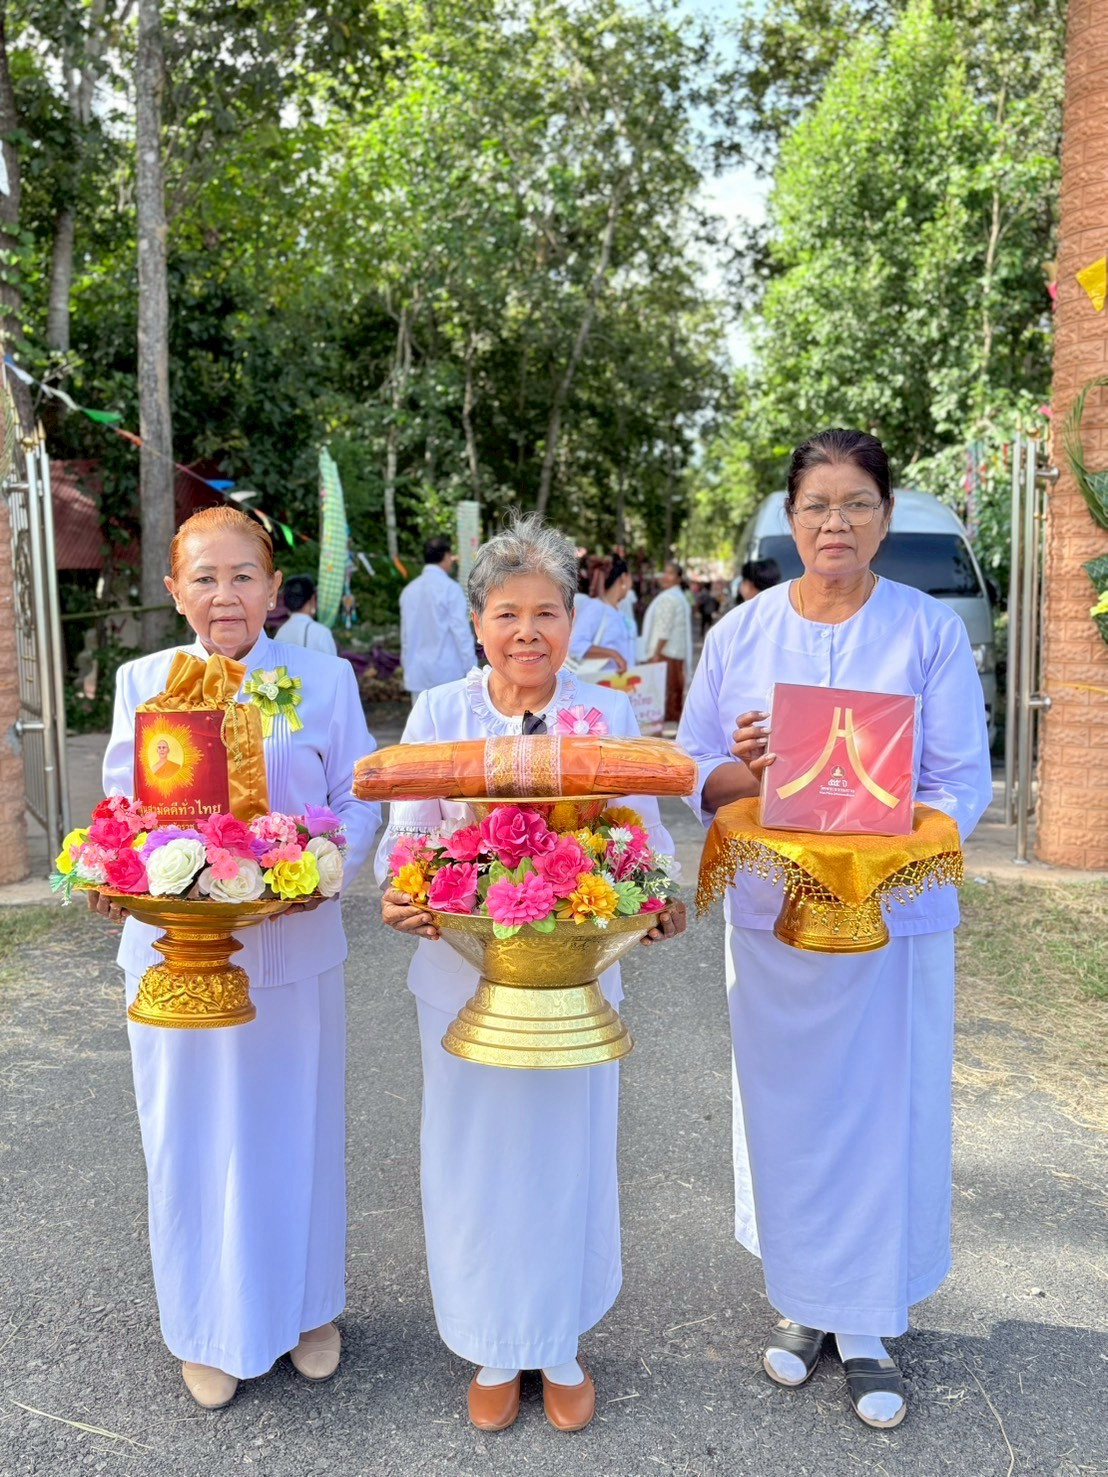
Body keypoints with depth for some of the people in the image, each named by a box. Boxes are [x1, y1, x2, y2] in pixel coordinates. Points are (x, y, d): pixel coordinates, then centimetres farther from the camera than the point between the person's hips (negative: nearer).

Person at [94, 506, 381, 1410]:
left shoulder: (325, 678, -3)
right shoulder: (143, 683, 2)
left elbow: (359, 802, -1)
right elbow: (122, 811, 4)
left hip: (294, 946, -1)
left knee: (295, 1131, 14)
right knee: (194, 1138, 12)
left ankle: (306, 1305, 39)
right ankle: (210, 1323, 36)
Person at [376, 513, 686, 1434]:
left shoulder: (610, 715, -2)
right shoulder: (438, 714, -2)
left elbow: (647, 836, 1)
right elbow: (405, 837, 1)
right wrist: (399, 896, -20)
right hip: (465, 970, 0)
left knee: (569, 1156, 12)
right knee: (477, 1157, 11)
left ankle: (562, 1346, 37)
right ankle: (495, 1349, 35)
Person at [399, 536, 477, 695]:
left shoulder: (409, 590, 8)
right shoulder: (450, 588, -9)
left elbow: (406, 633, 12)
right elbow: (461, 630, -12)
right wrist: (471, 669, -7)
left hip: (418, 672, 6)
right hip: (447, 671, -6)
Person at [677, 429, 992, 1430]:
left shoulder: (931, 631, -2)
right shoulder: (740, 633, 2)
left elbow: (964, 781, -4)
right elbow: (692, 771, 3)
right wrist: (747, 774, -19)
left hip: (895, 915, -1)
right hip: (771, 909, 2)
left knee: (884, 1113, 7)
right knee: (787, 1110, 12)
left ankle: (867, 1327, 28)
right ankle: (801, 1300, 35)